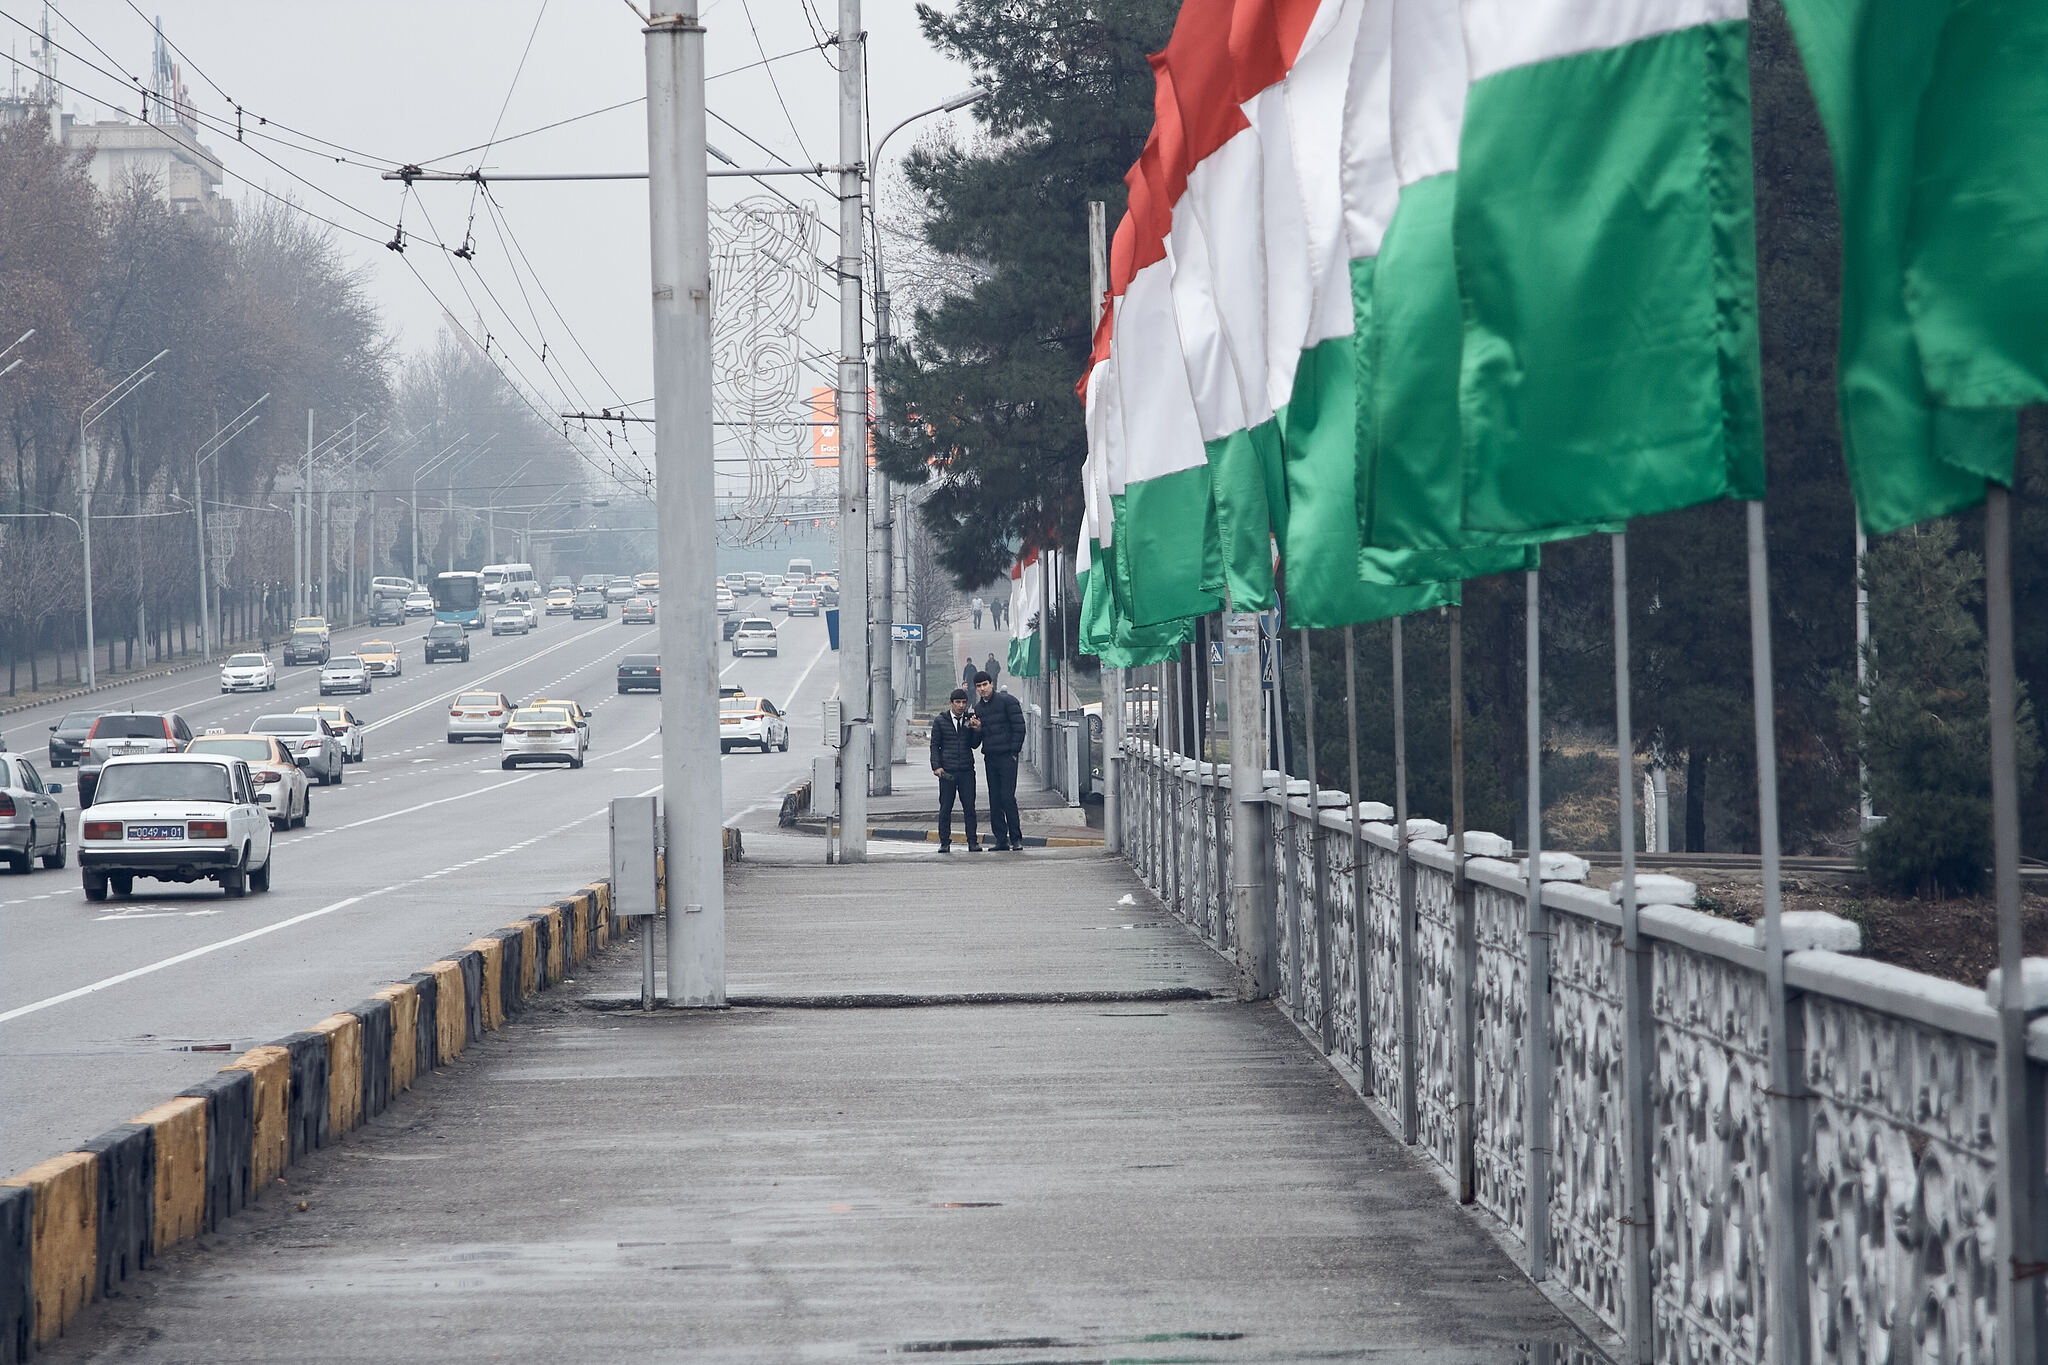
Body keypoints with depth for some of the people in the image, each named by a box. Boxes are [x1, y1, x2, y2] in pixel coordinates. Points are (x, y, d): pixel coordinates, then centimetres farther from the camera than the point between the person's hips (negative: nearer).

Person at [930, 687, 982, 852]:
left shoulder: (969, 720, 10)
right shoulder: (940, 721, 4)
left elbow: (974, 745, 7)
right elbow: (934, 745, 5)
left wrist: (975, 729, -10)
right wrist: (937, 766, -6)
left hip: (966, 770, 1)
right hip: (947, 771, -1)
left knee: (969, 807, -2)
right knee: (945, 808, 0)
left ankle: (972, 842, 2)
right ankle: (945, 842, 7)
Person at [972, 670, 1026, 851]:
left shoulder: (1007, 701, -3)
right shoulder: (979, 708, 16)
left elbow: (1019, 727, -6)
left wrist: (1014, 752, -11)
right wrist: (978, 728, -3)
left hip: (1007, 756, -6)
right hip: (990, 758, 6)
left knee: (1007, 797, -11)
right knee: (995, 800, 3)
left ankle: (1016, 839, -7)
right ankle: (1001, 839, 6)